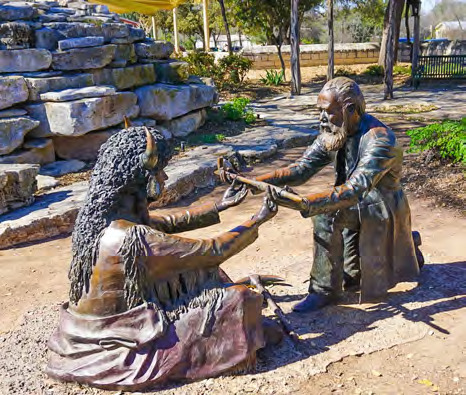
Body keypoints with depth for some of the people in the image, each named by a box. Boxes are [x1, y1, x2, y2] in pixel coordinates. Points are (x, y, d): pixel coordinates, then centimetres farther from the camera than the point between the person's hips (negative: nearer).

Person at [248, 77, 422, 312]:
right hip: (356, 211, 6)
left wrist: (305, 204, -56)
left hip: (381, 211, -6)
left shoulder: (380, 140, -30)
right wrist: (255, 182, -28)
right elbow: (301, 170, -13)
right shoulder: (332, 135, -8)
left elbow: (355, 189, -42)